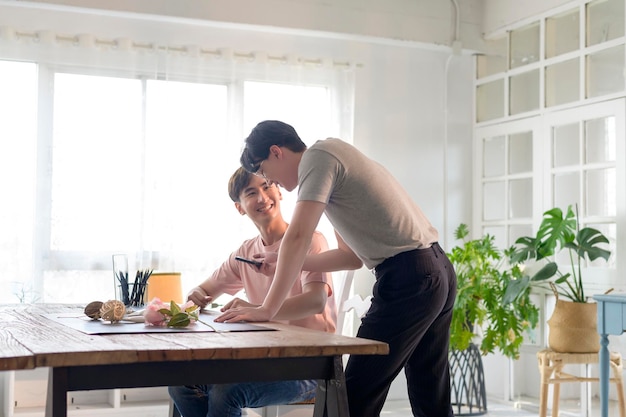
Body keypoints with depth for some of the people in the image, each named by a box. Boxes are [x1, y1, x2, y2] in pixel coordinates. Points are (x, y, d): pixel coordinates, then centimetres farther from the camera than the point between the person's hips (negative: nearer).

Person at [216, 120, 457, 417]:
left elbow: (297, 237, -18)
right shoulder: (334, 159, 21)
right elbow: (350, 254, 24)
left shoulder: (318, 156, -7)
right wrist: (286, 264, 20)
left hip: (408, 278, -10)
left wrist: (267, 309, -16)